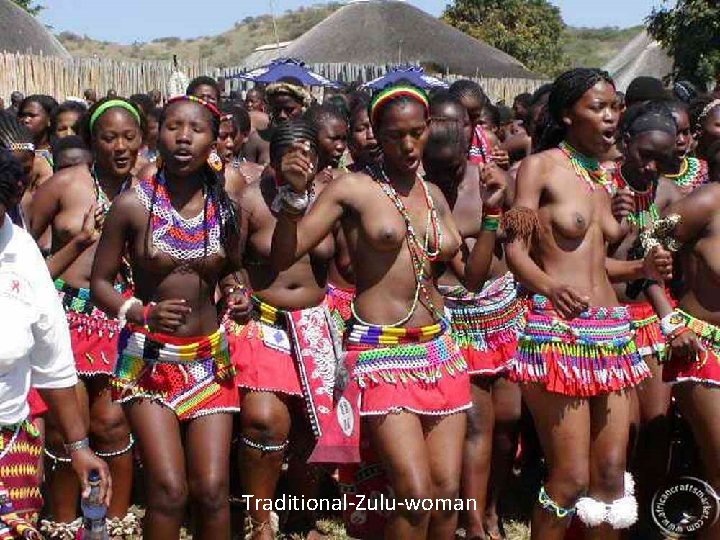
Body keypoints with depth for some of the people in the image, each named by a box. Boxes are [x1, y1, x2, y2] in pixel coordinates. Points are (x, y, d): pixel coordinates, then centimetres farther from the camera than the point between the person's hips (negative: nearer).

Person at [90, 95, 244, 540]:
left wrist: (238, 297, -6)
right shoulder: (133, 204, -9)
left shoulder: (224, 206, 1)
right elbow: (100, 282, -4)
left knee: (212, 489, -2)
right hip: (150, 356, -2)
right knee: (169, 489, -12)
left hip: (210, 357, 3)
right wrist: (141, 313, -22)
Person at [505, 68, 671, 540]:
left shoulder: (600, 178, 18)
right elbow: (515, 250, -12)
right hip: (557, 329, -7)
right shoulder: (539, 167, -4)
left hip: (612, 331, 7)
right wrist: (551, 288, -31)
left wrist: (641, 268, 5)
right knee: (573, 477, -7)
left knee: (611, 473, 8)